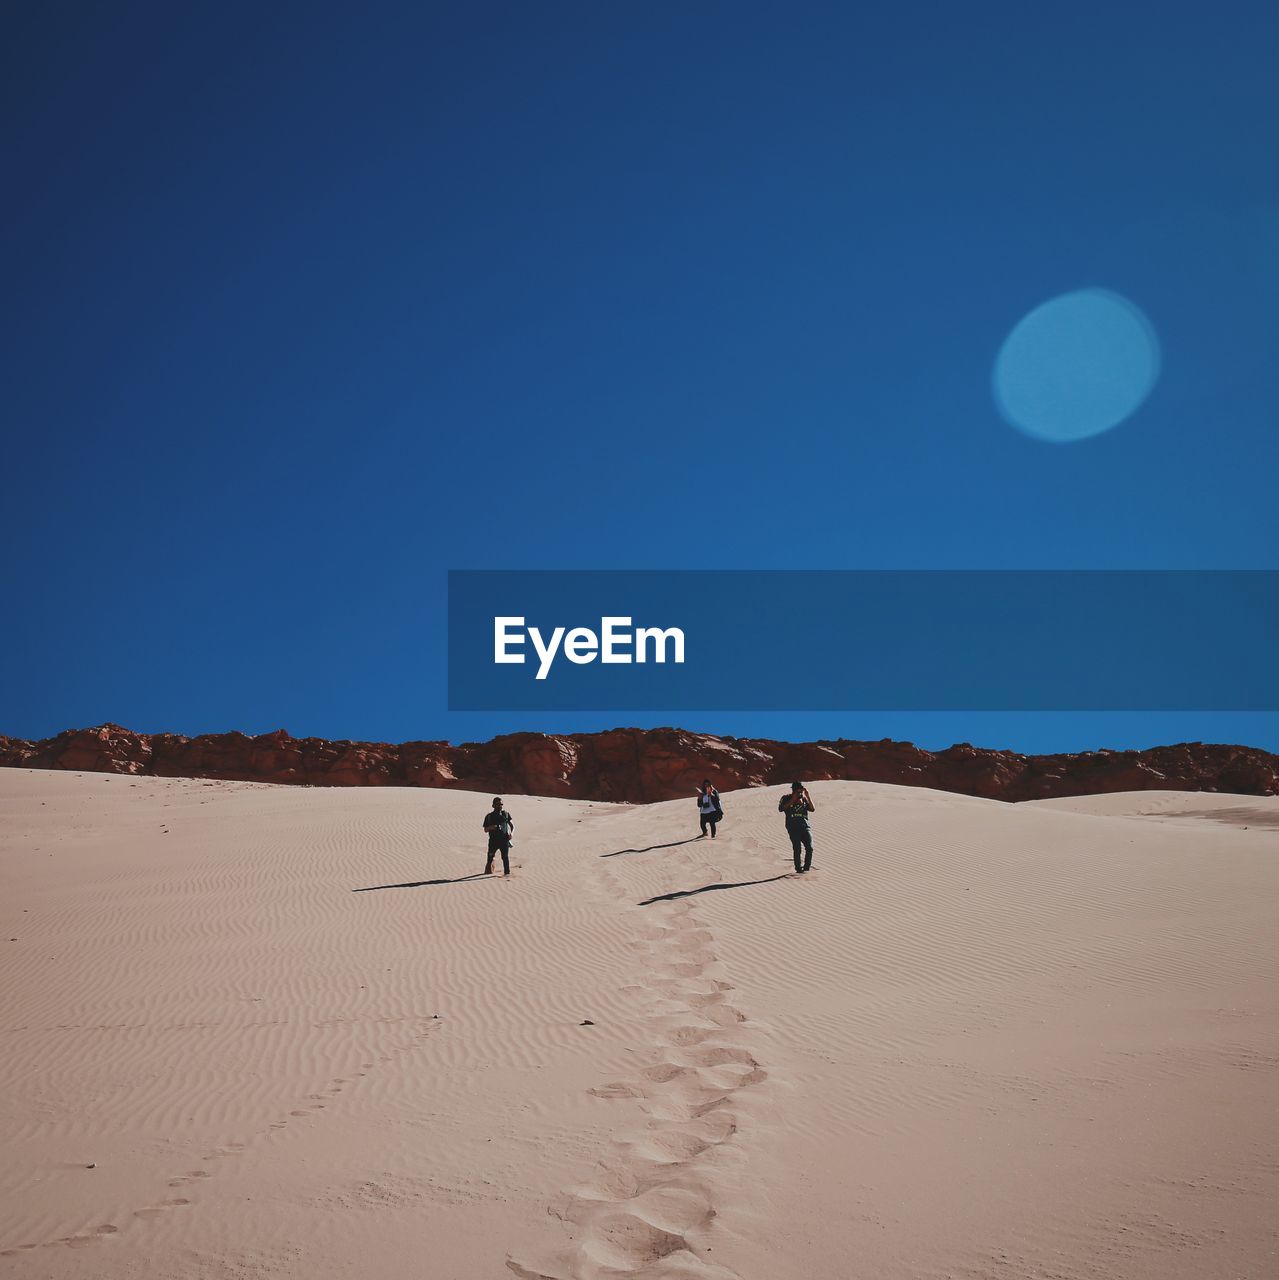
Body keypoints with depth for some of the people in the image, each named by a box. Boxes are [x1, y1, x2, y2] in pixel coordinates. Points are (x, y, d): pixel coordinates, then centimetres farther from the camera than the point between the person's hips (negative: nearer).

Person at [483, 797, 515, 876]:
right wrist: (490, 827, -14)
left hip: (504, 840, 0)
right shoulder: (489, 816, 6)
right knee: (490, 856, 2)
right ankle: (488, 871, 21)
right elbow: (485, 829, 8)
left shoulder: (506, 814, 9)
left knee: (506, 857, -8)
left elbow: (512, 825, 15)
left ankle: (507, 872, -3)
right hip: (493, 840, 0)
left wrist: (511, 833, -4)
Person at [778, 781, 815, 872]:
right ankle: (798, 868, 7)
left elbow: (813, 809, 3)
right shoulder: (786, 799, 4)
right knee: (797, 849, -9)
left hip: (805, 826, 3)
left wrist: (808, 796, -2)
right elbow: (780, 809, -12)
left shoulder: (804, 799, 14)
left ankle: (806, 868, 7)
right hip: (793, 827, -3)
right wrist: (793, 800, -14)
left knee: (809, 848, -9)